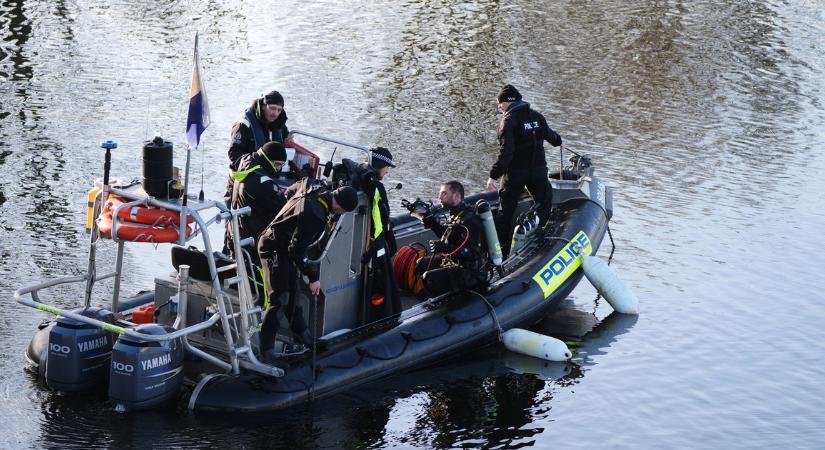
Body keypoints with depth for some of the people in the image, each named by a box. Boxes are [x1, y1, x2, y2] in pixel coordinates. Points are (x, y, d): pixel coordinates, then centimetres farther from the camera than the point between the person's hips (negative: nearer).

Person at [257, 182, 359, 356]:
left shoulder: (312, 188, -8)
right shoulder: (314, 217, -34)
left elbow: (289, 191, 14)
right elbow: (297, 250, -27)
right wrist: (313, 277, -21)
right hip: (274, 249, -10)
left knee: (294, 292, 18)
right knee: (279, 298, -13)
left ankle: (301, 335, 32)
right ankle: (266, 347, -10)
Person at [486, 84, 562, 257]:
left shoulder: (508, 120, -12)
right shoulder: (537, 117, 7)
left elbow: (505, 152, -21)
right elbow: (549, 135, 27)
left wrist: (493, 176, -20)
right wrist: (558, 141, 51)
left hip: (515, 173, -4)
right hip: (538, 171, 4)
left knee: (505, 212, 6)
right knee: (545, 206, 20)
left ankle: (503, 253, 7)